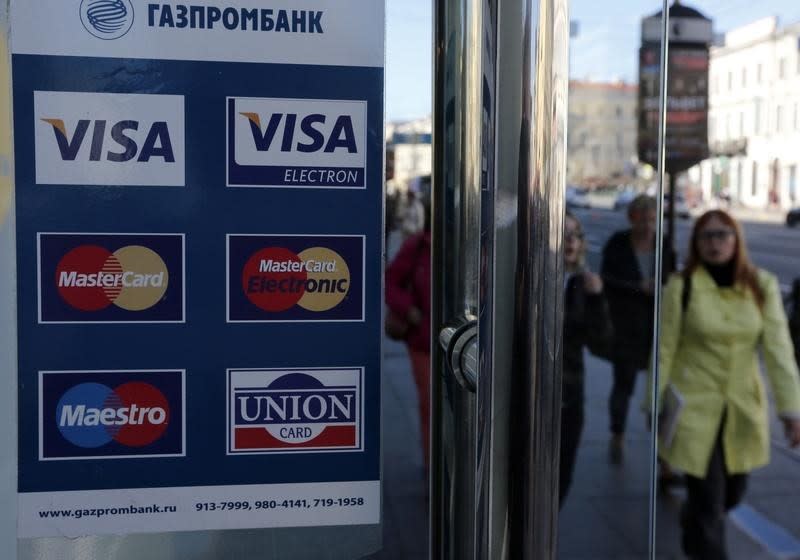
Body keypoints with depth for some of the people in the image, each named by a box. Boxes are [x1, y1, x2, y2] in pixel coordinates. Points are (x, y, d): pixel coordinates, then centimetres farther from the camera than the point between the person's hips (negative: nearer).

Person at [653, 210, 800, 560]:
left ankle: (692, 522, 52)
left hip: (743, 407, 4)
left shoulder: (762, 286, -4)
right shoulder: (681, 286, -10)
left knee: (733, 493, 19)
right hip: (695, 406, -3)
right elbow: (664, 350, -5)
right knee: (709, 500, -4)